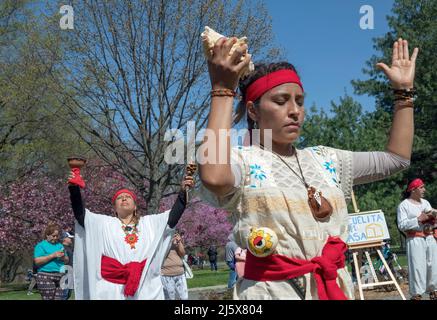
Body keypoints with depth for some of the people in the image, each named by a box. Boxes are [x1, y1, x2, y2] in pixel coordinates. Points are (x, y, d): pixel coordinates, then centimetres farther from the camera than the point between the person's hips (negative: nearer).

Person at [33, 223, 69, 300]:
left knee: (59, 298, -1)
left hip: (60, 277, 5)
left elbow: (67, 261, 21)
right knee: (48, 298, -9)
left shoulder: (60, 245, 19)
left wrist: (63, 257, -3)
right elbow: (37, 261, -9)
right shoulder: (41, 245, 3)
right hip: (46, 277, -5)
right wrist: (53, 255, -13)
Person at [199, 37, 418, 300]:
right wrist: (222, 91, -24)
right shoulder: (241, 161, -7)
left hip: (335, 286, 6)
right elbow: (214, 178, -32)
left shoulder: (324, 159, 11)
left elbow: (396, 159, 17)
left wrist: (404, 91, 13)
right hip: (272, 289, -6)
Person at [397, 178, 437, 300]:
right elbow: (401, 225, -12)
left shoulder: (425, 202, 17)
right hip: (415, 240, -6)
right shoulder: (404, 205, -3)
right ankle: (416, 295, -4)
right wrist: (418, 219, -17)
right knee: (417, 267, -8)